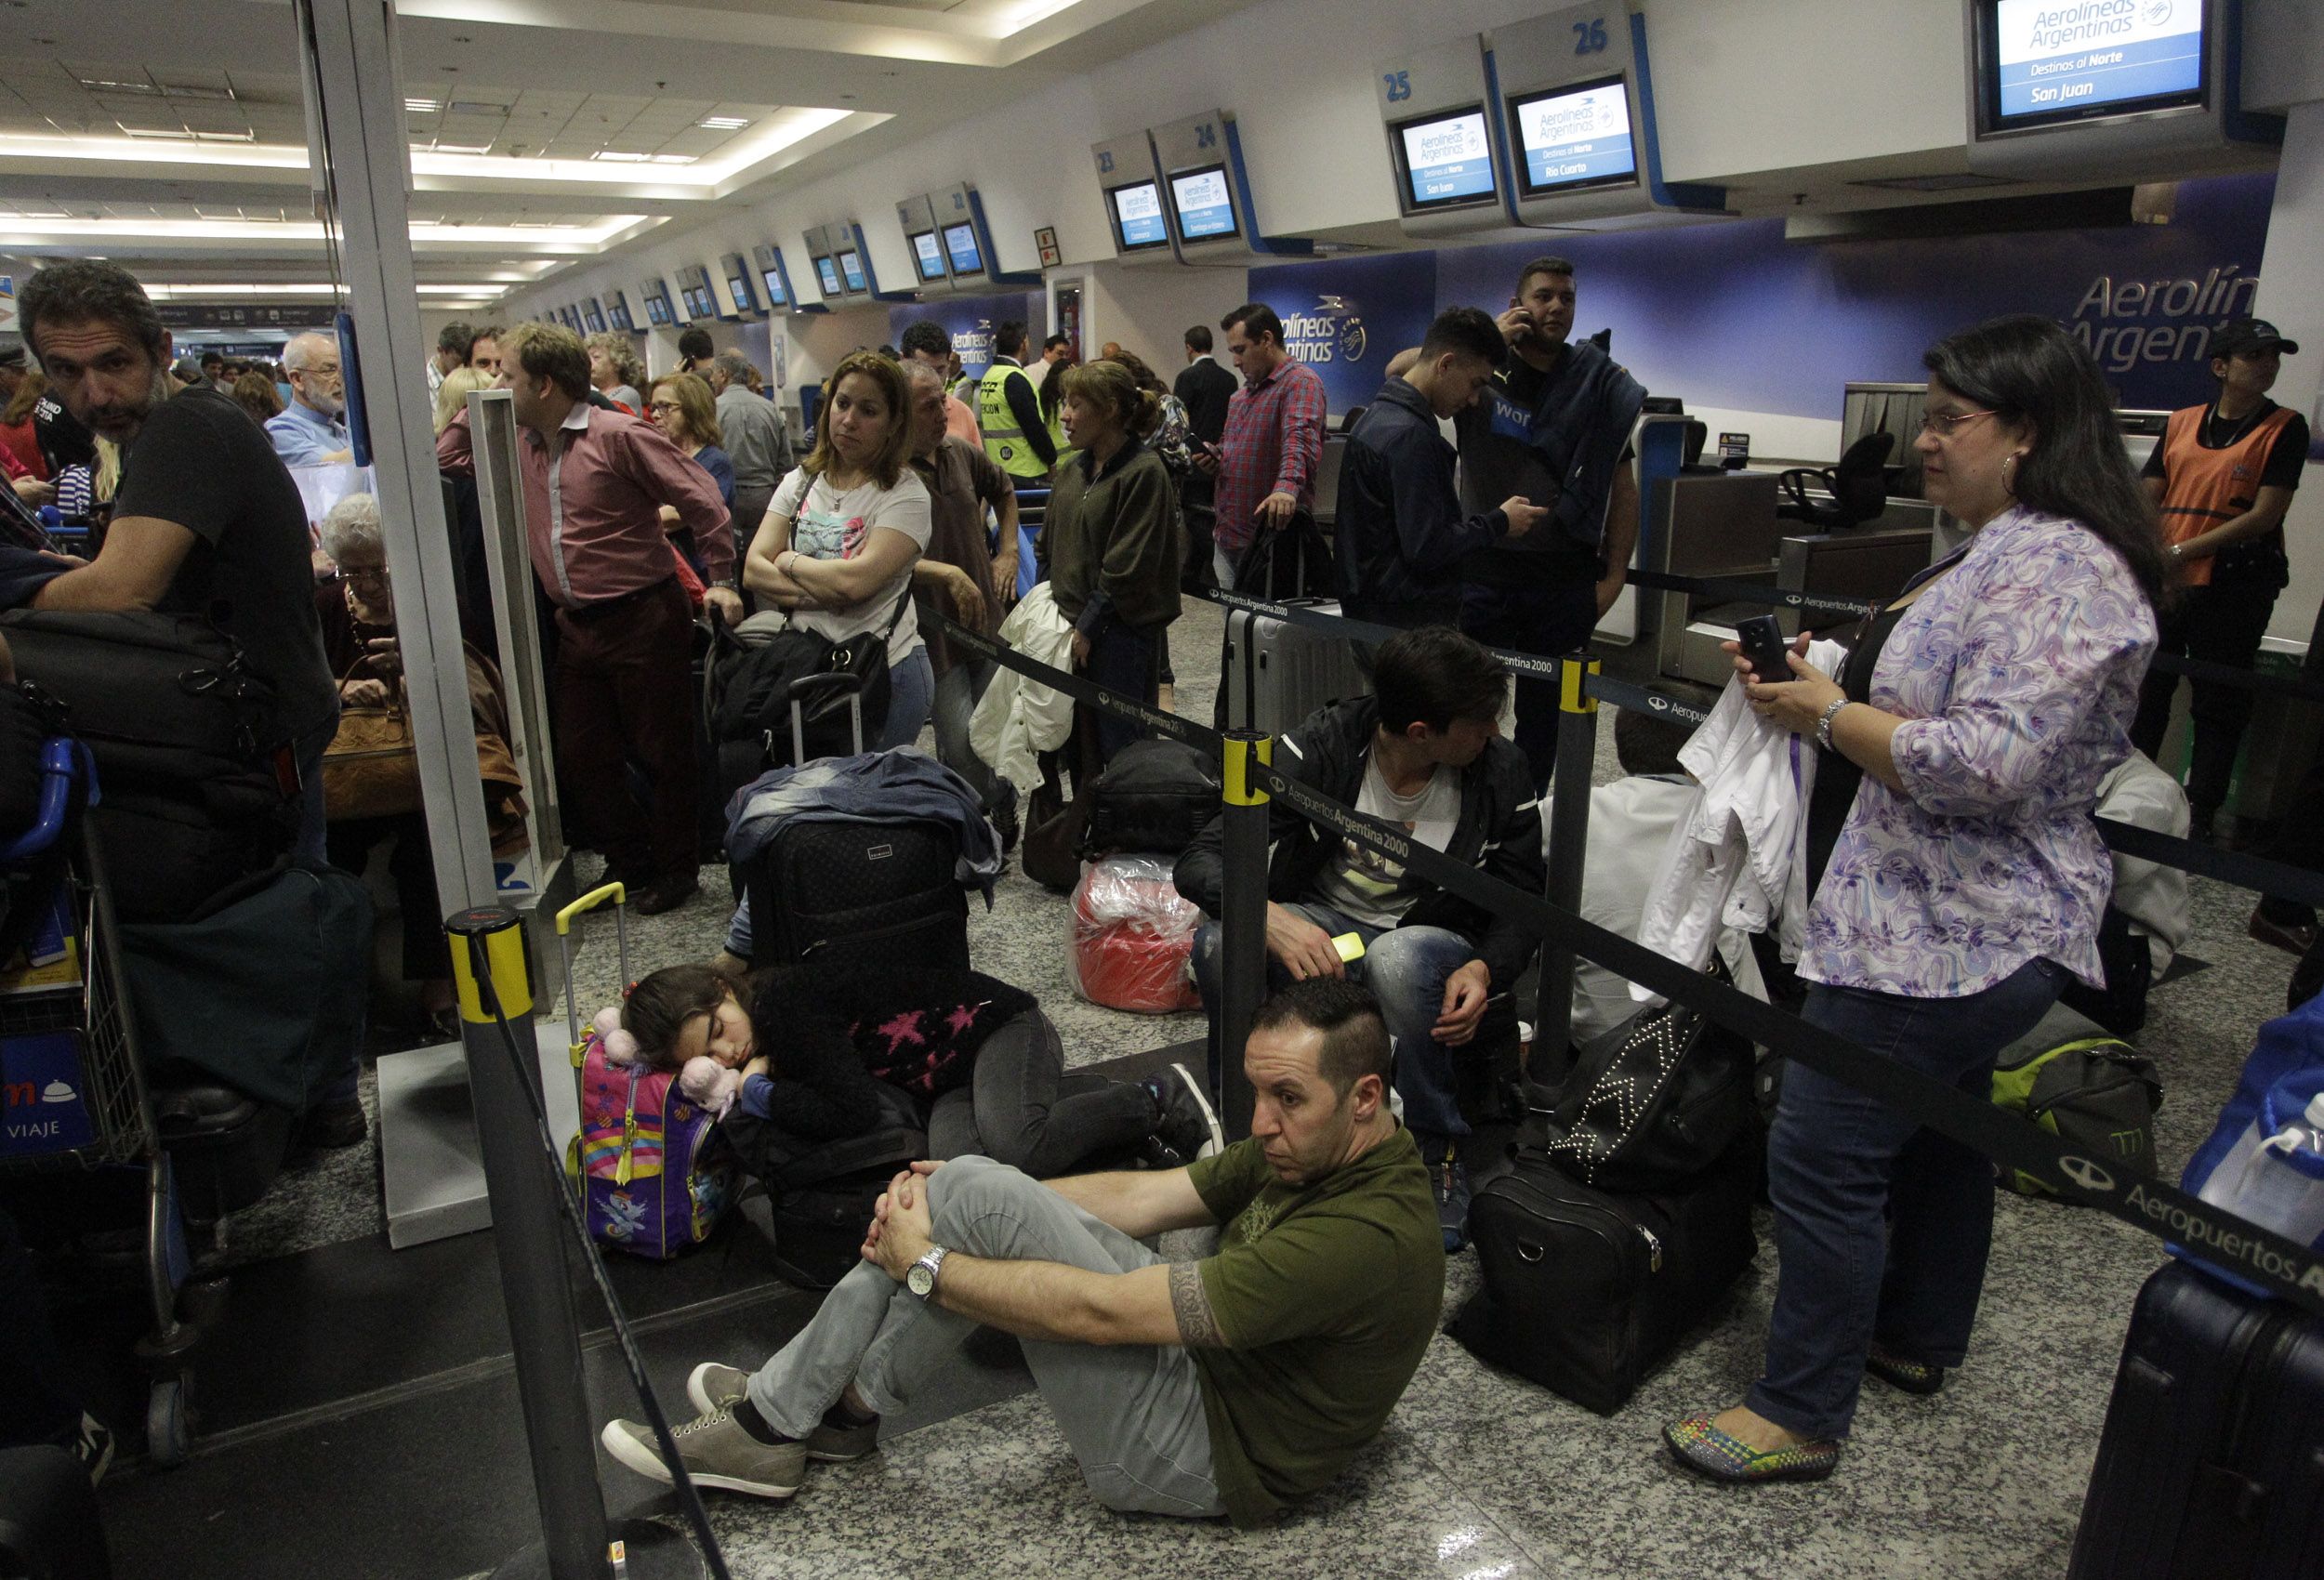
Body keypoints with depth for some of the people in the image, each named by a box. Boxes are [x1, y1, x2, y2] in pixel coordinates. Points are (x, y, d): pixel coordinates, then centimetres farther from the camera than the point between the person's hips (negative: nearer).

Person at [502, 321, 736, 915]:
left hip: (643, 620, -8)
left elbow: (700, 498, -11)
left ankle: (676, 868, 21)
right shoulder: (518, 446, 9)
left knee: (661, 751, 5)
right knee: (580, 759, 12)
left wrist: (720, 580, -11)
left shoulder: (619, 436, -12)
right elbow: (443, 461, 22)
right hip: (576, 627, 8)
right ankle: (629, 864, 28)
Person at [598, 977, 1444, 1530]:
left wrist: (926, 1266, -18)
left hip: (1206, 1454, -9)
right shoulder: (1306, 1146, -1)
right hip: (1194, 1351, 9)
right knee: (961, 1188, -3)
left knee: (975, 1196, -19)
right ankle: (782, 1400, 8)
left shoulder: (1363, 1240, -30)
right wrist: (949, 1199, -3)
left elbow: (1100, 1312, -29)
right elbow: (1138, 1198, 4)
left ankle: (844, 1406, 1)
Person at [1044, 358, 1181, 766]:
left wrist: (1089, 626, -14)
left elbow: (1128, 567, -17)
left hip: (1122, 634, -7)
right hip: (1073, 626, 8)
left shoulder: (1144, 472, -13)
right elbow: (1050, 544, 19)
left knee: (1122, 749, -1)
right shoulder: (1073, 468, 11)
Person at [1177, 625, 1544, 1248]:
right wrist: (1270, 917, -42)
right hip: (1317, 926, 0)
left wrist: (1486, 970, -23)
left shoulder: (1502, 773, -11)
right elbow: (1200, 862, -20)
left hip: (1426, 940, 0)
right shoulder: (1323, 746, -16)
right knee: (1219, 941, -32)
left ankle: (1437, 1149, -12)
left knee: (1399, 957, -38)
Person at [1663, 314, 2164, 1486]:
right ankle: (1916, 1340, 41)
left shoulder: (2052, 568, -20)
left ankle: (1800, 1413, 9)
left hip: (1949, 933, -11)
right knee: (1934, 1133, 23)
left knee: (1822, 1156, -5)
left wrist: (1829, 715, -18)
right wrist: (1823, 682, 5)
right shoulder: (2008, 551, 15)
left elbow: (1990, 763, -29)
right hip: (1958, 923, 11)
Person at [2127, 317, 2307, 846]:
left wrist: (2184, 550, -14)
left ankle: (2201, 816, 11)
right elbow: (2148, 498, 9)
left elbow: (2266, 514, -9)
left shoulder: (2284, 428, -1)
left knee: (2219, 704, 3)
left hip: (2233, 588, -3)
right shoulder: (2181, 422, 9)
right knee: (2145, 690, 11)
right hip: (2165, 583, 4)